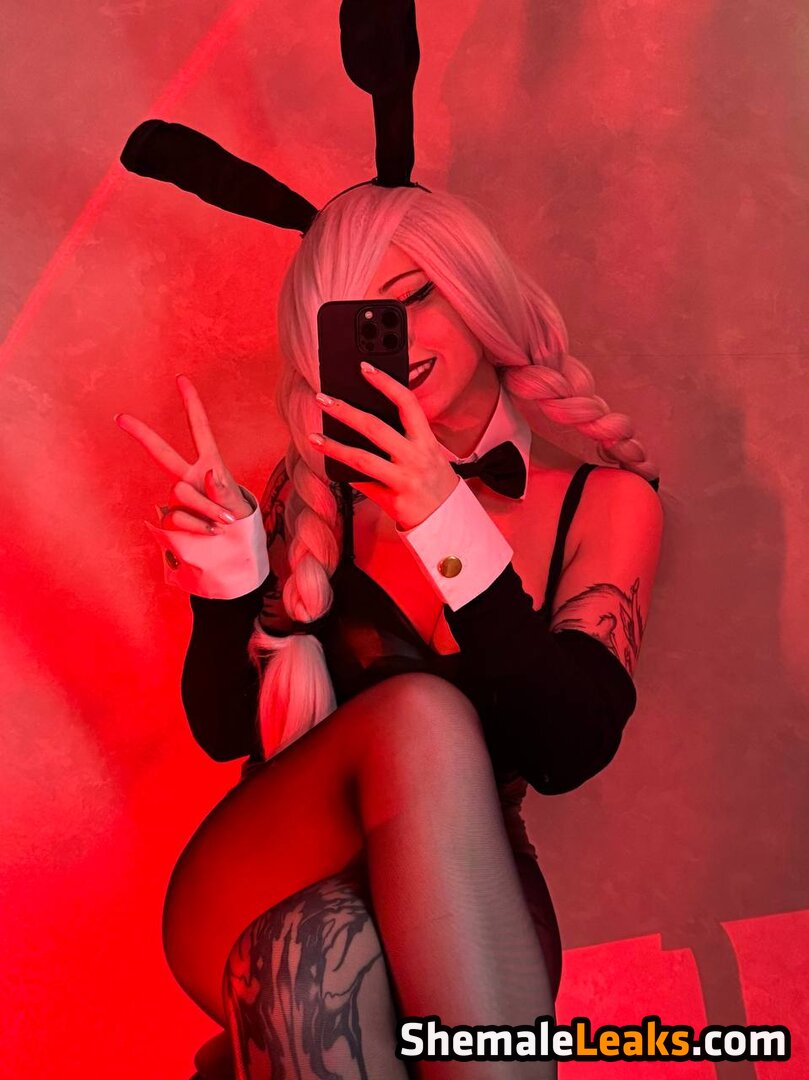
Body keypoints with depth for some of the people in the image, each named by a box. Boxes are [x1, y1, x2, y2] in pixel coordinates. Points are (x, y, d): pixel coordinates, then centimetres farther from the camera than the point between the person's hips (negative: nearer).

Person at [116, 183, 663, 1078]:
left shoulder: (606, 502, 6)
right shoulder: (317, 489, 6)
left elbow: (569, 752, -10)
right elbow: (225, 730, 7)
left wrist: (450, 527, -20)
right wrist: (227, 579, -12)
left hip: (456, 918, -1)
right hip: (255, 901, 2)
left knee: (331, 955, -37)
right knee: (419, 711, -31)